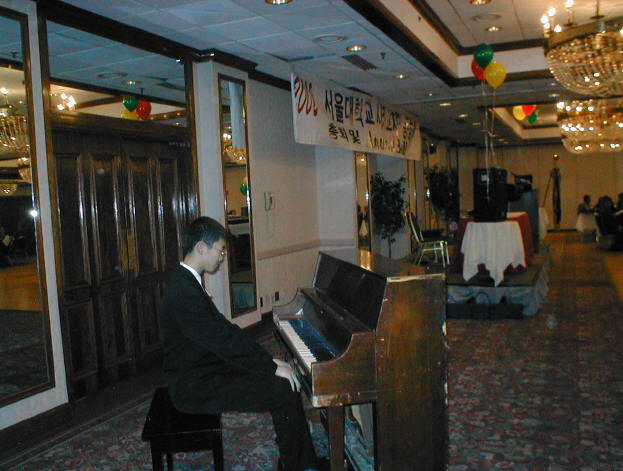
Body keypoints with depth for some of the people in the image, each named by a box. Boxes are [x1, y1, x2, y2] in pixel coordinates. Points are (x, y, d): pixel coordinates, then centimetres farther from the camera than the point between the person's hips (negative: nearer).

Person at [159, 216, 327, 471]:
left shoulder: (188, 283, 9)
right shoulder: (184, 292, -25)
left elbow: (225, 329, 10)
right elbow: (224, 341, -26)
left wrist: (268, 359, 4)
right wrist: (273, 367, -18)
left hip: (206, 371, 10)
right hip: (195, 388, -10)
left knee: (284, 380, 6)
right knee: (285, 391, -14)